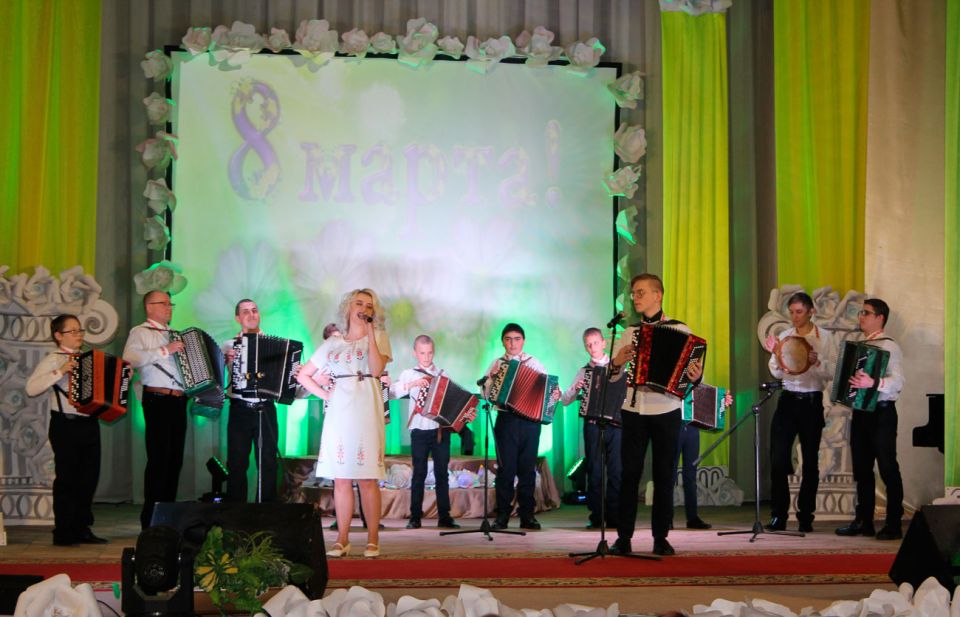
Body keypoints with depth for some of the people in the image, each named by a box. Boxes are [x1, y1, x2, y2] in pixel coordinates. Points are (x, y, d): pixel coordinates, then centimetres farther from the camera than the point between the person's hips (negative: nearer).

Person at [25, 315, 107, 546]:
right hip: (65, 425, -6)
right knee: (67, 478, -4)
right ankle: (63, 533, 2)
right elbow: (31, 388, -16)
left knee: (89, 478, 7)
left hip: (89, 424, 6)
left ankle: (82, 529, 16)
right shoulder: (53, 360, -3)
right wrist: (59, 372, -22)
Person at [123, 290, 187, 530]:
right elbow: (130, 358, -18)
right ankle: (151, 518, -7)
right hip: (158, 400, -7)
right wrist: (164, 350, -19)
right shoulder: (140, 332, 1)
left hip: (179, 400, 7)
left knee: (175, 459, 8)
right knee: (159, 458, -10)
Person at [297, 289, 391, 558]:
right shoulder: (332, 343, 16)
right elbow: (303, 375, 20)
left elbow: (377, 369, -11)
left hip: (366, 413, -3)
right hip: (339, 413, 3)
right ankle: (342, 540, 6)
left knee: (367, 479, -6)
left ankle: (373, 540, -3)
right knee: (341, 479, 2)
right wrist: (323, 393, 6)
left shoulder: (378, 337, 9)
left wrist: (370, 332, -10)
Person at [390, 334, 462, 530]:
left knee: (442, 473, 3)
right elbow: (393, 392, -10)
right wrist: (412, 384, -22)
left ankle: (444, 516, 6)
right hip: (420, 431, -1)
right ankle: (415, 517, 4)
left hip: (441, 430, 1)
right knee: (419, 474, 0)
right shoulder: (409, 374, 5)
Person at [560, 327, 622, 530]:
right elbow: (565, 400, 11)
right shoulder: (583, 372, 13)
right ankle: (596, 517, 9)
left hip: (615, 423, -2)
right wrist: (576, 388, -6)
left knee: (615, 471, -3)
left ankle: (614, 517, 4)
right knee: (594, 472, 3)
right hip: (592, 424, 2)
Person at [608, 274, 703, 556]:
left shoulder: (679, 330, 1)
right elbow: (612, 375, 13)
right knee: (630, 474, 0)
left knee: (664, 476, 3)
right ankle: (623, 538, 4)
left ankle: (661, 538, 10)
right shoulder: (630, 332, 11)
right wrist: (618, 362, -9)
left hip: (666, 412, -2)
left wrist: (695, 375, -24)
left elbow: (694, 369, -2)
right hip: (634, 411, 2)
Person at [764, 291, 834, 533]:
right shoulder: (784, 336, 7)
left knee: (810, 462, 5)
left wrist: (817, 362, -23)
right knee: (778, 459, -7)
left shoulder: (823, 338, 1)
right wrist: (774, 354, -14)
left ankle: (806, 517, 14)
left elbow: (831, 373, -5)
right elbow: (777, 373, 4)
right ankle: (778, 516, 0)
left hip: (811, 402, -1)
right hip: (788, 400, 1)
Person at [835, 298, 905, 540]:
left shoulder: (888, 346, -10)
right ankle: (864, 521, 20)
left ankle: (894, 525, 3)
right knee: (861, 469, 12)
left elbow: (897, 381, -23)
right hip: (860, 412, 8)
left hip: (881, 413, -8)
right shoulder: (857, 344, 13)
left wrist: (873, 383, -36)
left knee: (888, 468, -3)